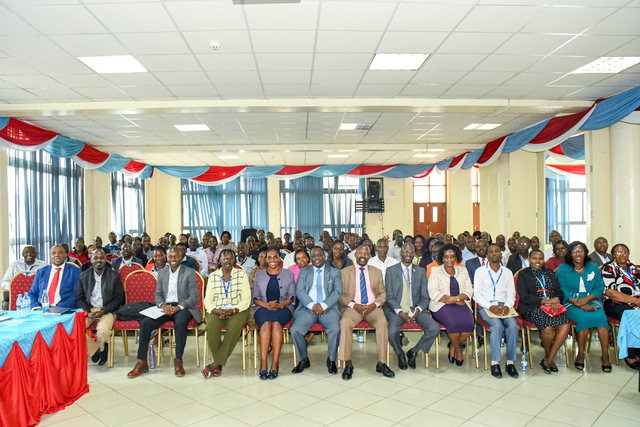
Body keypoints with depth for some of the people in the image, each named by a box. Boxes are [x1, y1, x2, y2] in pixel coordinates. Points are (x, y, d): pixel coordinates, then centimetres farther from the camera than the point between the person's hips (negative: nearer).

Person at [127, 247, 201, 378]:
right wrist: (163, 305, -9)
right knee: (145, 323, -21)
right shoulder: (162, 272, 15)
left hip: (182, 307, -4)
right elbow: (157, 294, 14)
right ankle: (142, 363, -13)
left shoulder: (190, 273, 1)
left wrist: (178, 308, -19)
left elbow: (194, 297, -4)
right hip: (165, 307, 4)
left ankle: (178, 361, -23)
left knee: (181, 323, -37)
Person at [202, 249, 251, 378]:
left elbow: (246, 300, 0)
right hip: (217, 310, 1)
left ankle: (216, 364, -26)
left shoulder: (241, 274, 4)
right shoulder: (213, 276, 9)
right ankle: (219, 366, -20)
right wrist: (217, 311, -14)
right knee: (211, 325, -32)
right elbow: (208, 301, 6)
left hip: (238, 310, -1)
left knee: (234, 326, -34)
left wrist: (233, 310, -16)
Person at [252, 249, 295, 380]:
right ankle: (263, 364, -34)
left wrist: (279, 305, -11)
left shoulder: (289, 274, 13)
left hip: (283, 308, -1)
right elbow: (255, 297, 10)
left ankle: (275, 364, -33)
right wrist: (266, 305, -10)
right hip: (263, 308, 1)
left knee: (276, 323, -34)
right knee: (266, 323, -33)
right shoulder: (259, 275, 16)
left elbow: (292, 297, 7)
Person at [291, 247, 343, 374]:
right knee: (295, 330, -24)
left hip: (328, 308, -1)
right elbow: (299, 292, 5)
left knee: (335, 330, -30)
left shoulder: (335, 272, 14)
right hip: (307, 308, 1)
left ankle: (331, 360, -3)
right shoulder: (303, 272, 17)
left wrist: (323, 305, -13)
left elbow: (337, 292, 2)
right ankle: (303, 360, 1)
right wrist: (312, 305, -12)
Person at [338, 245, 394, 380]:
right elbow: (341, 295, 5)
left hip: (372, 307, 1)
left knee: (383, 322, -30)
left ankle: (381, 363, -18)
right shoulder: (345, 272, 11)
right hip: (353, 307, -1)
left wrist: (374, 304, -8)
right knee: (345, 323, -32)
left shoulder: (377, 272, 18)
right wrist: (354, 305, -12)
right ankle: (348, 364, -21)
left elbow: (382, 293, 13)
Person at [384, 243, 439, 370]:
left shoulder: (421, 271, 11)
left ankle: (413, 352, 4)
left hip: (416, 309, 3)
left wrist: (417, 310, -12)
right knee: (392, 331, -32)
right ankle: (400, 354, 5)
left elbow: (425, 297, 8)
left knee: (435, 328, -23)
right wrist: (400, 312, -17)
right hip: (396, 310, -2)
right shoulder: (391, 270, 4)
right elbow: (389, 297, -1)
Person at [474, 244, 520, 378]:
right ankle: (495, 363, -26)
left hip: (503, 305, 3)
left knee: (513, 324, -28)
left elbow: (511, 293, 12)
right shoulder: (480, 271, 9)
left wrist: (507, 306, -10)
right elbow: (476, 294, 1)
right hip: (485, 306, -2)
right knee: (497, 324, -32)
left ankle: (510, 362, -20)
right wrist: (490, 306, -15)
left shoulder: (507, 272, 19)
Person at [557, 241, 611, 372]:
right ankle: (581, 354, -18)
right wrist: (579, 304, -16)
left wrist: (586, 299, -12)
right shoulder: (563, 269, 6)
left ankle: (605, 355, -22)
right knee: (583, 317, -32)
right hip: (571, 304, -2)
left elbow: (600, 288, 7)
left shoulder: (593, 267, 14)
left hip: (592, 302, 2)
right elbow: (562, 291, -2)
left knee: (601, 317, -29)